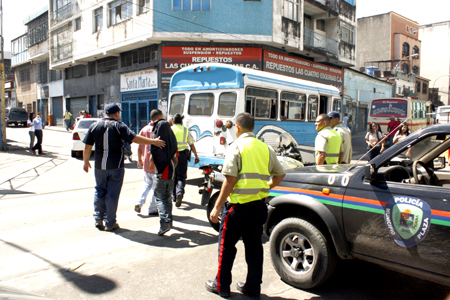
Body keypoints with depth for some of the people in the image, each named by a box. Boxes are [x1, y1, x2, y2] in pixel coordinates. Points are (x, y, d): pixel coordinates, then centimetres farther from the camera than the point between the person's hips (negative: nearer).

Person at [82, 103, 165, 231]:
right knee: (112, 194, 4)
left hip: (99, 166, 4)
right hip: (116, 166, -3)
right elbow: (134, 138, -18)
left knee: (99, 191, 19)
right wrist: (153, 141, -14)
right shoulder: (119, 126, -7)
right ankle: (110, 223, 12)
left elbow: (87, 146, 6)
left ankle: (98, 218, 22)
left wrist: (86, 161, 19)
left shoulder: (94, 126, 5)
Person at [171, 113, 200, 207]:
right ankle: (180, 192, -22)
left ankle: (175, 196, 22)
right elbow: (191, 144, 8)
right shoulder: (185, 130, 7)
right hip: (182, 155, 0)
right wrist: (196, 156, 15)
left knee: (173, 176, 14)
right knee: (181, 176, 3)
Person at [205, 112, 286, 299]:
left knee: (226, 245, 10)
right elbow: (280, 174, 14)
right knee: (254, 247, 15)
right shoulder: (265, 148, 7)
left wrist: (217, 207, -12)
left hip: (239, 206, -6)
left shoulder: (236, 147, -10)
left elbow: (230, 181, -16)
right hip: (260, 206, 6)